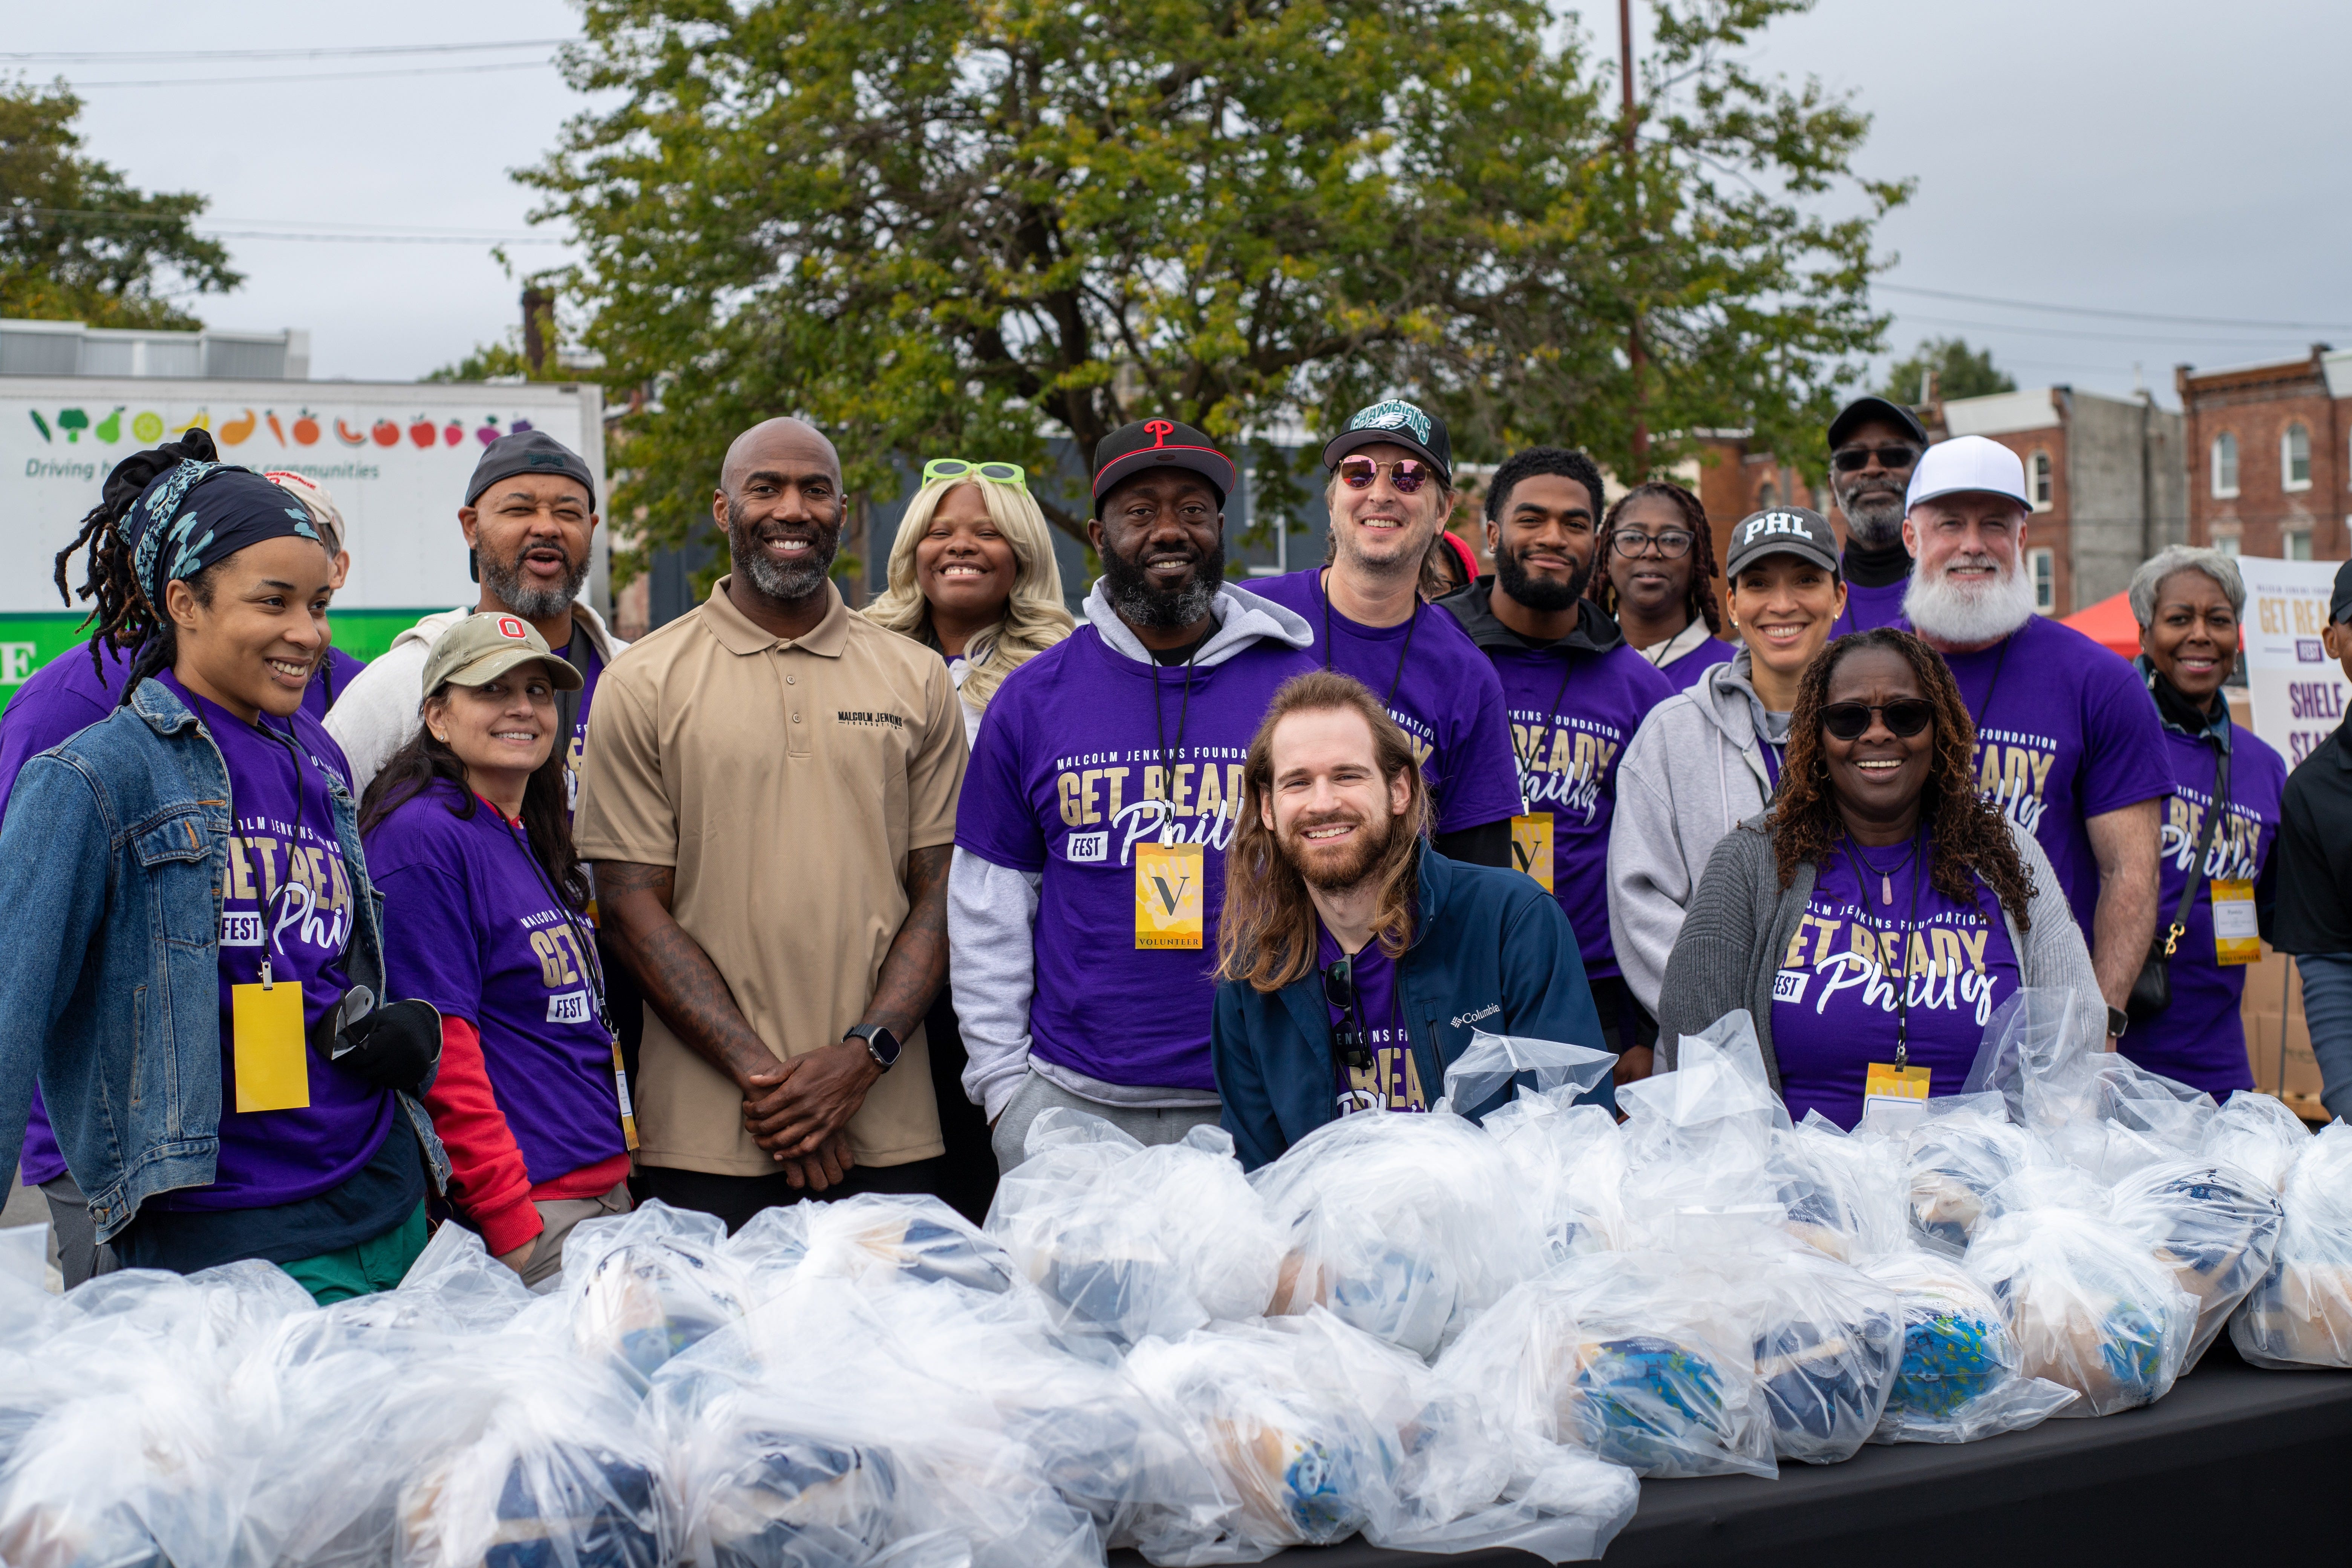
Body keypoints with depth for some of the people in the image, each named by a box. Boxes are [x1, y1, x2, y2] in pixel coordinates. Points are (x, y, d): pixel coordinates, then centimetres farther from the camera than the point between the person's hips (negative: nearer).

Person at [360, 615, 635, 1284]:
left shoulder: (537, 841, 16)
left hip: (608, 1190, 8)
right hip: (529, 1206, -8)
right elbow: (437, 1049, -17)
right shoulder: (423, 837, -12)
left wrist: (618, 1171, 16)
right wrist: (512, 1222, -19)